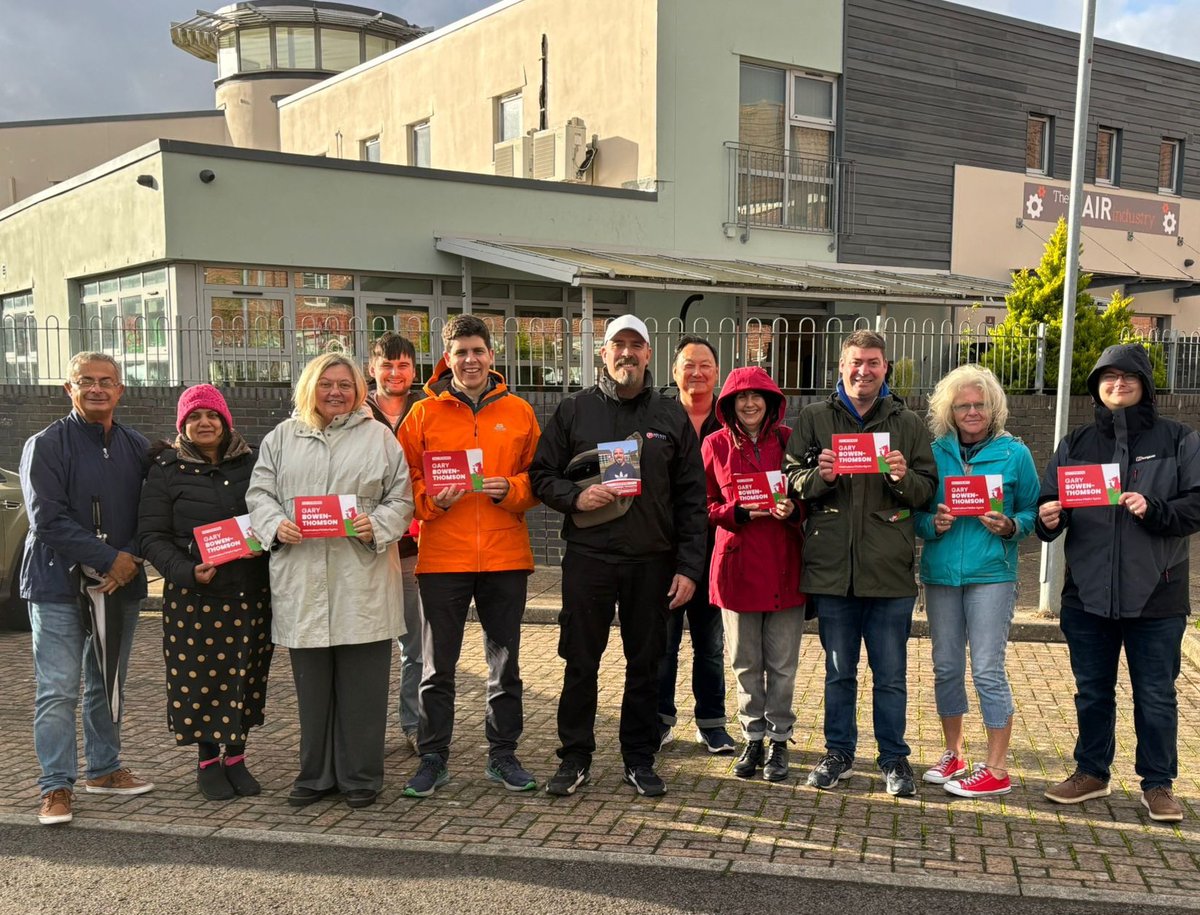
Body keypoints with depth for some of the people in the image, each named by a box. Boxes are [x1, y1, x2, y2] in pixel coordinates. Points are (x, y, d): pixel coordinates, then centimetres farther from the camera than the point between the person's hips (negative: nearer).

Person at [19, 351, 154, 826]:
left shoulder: (137, 447, 8)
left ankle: (104, 769, 28)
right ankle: (56, 787, 4)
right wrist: (108, 558, -16)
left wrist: (130, 561, -12)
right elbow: (48, 520, -13)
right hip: (59, 584, -5)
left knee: (109, 684, 15)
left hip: (121, 585, 5)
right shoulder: (46, 445, -6)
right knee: (58, 690, -4)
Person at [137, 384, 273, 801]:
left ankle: (236, 758, 22)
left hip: (250, 593, 2)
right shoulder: (166, 469, 2)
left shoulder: (251, 463, 9)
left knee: (244, 675, 7)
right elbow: (152, 536, -2)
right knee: (200, 677, 2)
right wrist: (187, 572, -17)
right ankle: (208, 760, 20)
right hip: (194, 595, -2)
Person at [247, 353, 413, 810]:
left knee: (362, 686, 3)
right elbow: (259, 492, 11)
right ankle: (315, 775, 24)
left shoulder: (379, 437, 8)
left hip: (363, 584, -2)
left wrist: (376, 526, -12)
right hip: (301, 582, 2)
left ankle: (360, 777, 16)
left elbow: (401, 498, 5)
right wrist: (277, 524, -8)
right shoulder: (282, 437, 13)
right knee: (311, 685, 10)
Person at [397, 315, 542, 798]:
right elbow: (404, 480, 3)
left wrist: (511, 489, -11)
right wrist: (432, 499, -15)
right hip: (442, 556, -1)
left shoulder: (519, 413, 6)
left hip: (506, 556, 1)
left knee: (505, 662, 11)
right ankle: (433, 758, 19)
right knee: (438, 665, 6)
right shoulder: (424, 413, 3)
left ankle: (503, 754, 25)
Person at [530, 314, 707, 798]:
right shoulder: (574, 409, 5)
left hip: (652, 562, 1)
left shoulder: (672, 415, 7)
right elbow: (542, 474, 6)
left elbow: (692, 498, 6)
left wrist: (688, 567, -1)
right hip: (588, 557, -1)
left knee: (645, 664, 10)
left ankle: (639, 758, 24)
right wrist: (575, 497, -15)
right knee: (580, 662, 6)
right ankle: (575, 757, 20)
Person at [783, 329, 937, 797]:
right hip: (831, 566, 1)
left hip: (889, 569, 0)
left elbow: (928, 490, 6)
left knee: (891, 675, 9)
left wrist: (904, 478, -15)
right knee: (839, 671, 14)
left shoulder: (907, 423, 7)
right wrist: (820, 476, -16)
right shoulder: (814, 418, 6)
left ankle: (894, 758, 23)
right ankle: (838, 751, 28)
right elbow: (791, 478, 4)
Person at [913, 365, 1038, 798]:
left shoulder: (1014, 453, 0)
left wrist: (1010, 526, -15)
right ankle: (953, 754, 28)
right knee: (946, 667, 11)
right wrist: (934, 523, -11)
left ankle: (997, 769, 9)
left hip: (991, 572, -3)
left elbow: (1032, 511, 5)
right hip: (941, 571, 3)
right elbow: (916, 512, 10)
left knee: (988, 669, -3)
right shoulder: (934, 453, 6)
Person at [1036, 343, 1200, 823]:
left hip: (1155, 594, -3)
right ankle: (1092, 771, 30)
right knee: (1092, 690, 14)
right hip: (1087, 592, 3)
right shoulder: (1077, 444, 10)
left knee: (1156, 694, 7)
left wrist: (1155, 510, -22)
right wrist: (1048, 519, -15)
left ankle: (1158, 783, 22)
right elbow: (1050, 503, 7)